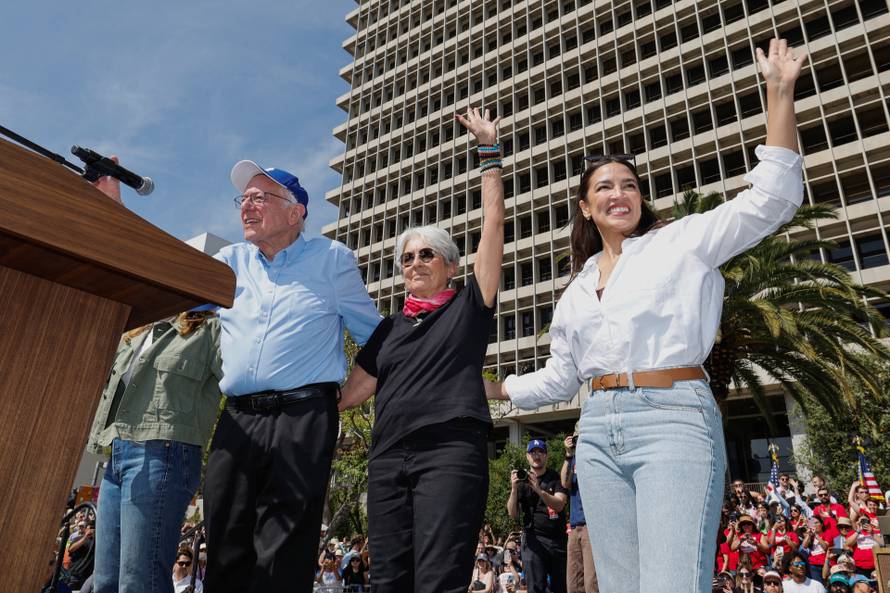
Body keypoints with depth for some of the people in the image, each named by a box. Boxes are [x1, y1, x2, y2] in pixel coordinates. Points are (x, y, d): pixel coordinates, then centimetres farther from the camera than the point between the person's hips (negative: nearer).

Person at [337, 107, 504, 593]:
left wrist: (489, 152, 5)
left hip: (451, 451, -5)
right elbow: (353, 391, 19)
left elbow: (493, 225, 4)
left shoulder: (468, 307, 9)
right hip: (387, 458, 5)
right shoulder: (389, 327, 20)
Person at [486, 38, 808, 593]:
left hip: (674, 419, -5)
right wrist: (490, 388, 18)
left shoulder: (681, 242, 6)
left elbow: (772, 199, -3)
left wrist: (781, 92, -8)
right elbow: (559, 379, 23)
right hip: (598, 432, 5)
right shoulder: (578, 288, 18)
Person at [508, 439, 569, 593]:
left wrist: (539, 490, -28)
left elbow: (559, 505, -11)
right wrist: (514, 489, -18)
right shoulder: (521, 481, 7)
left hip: (558, 538, 1)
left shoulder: (556, 478, 5)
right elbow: (513, 514, -2)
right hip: (534, 539, -1)